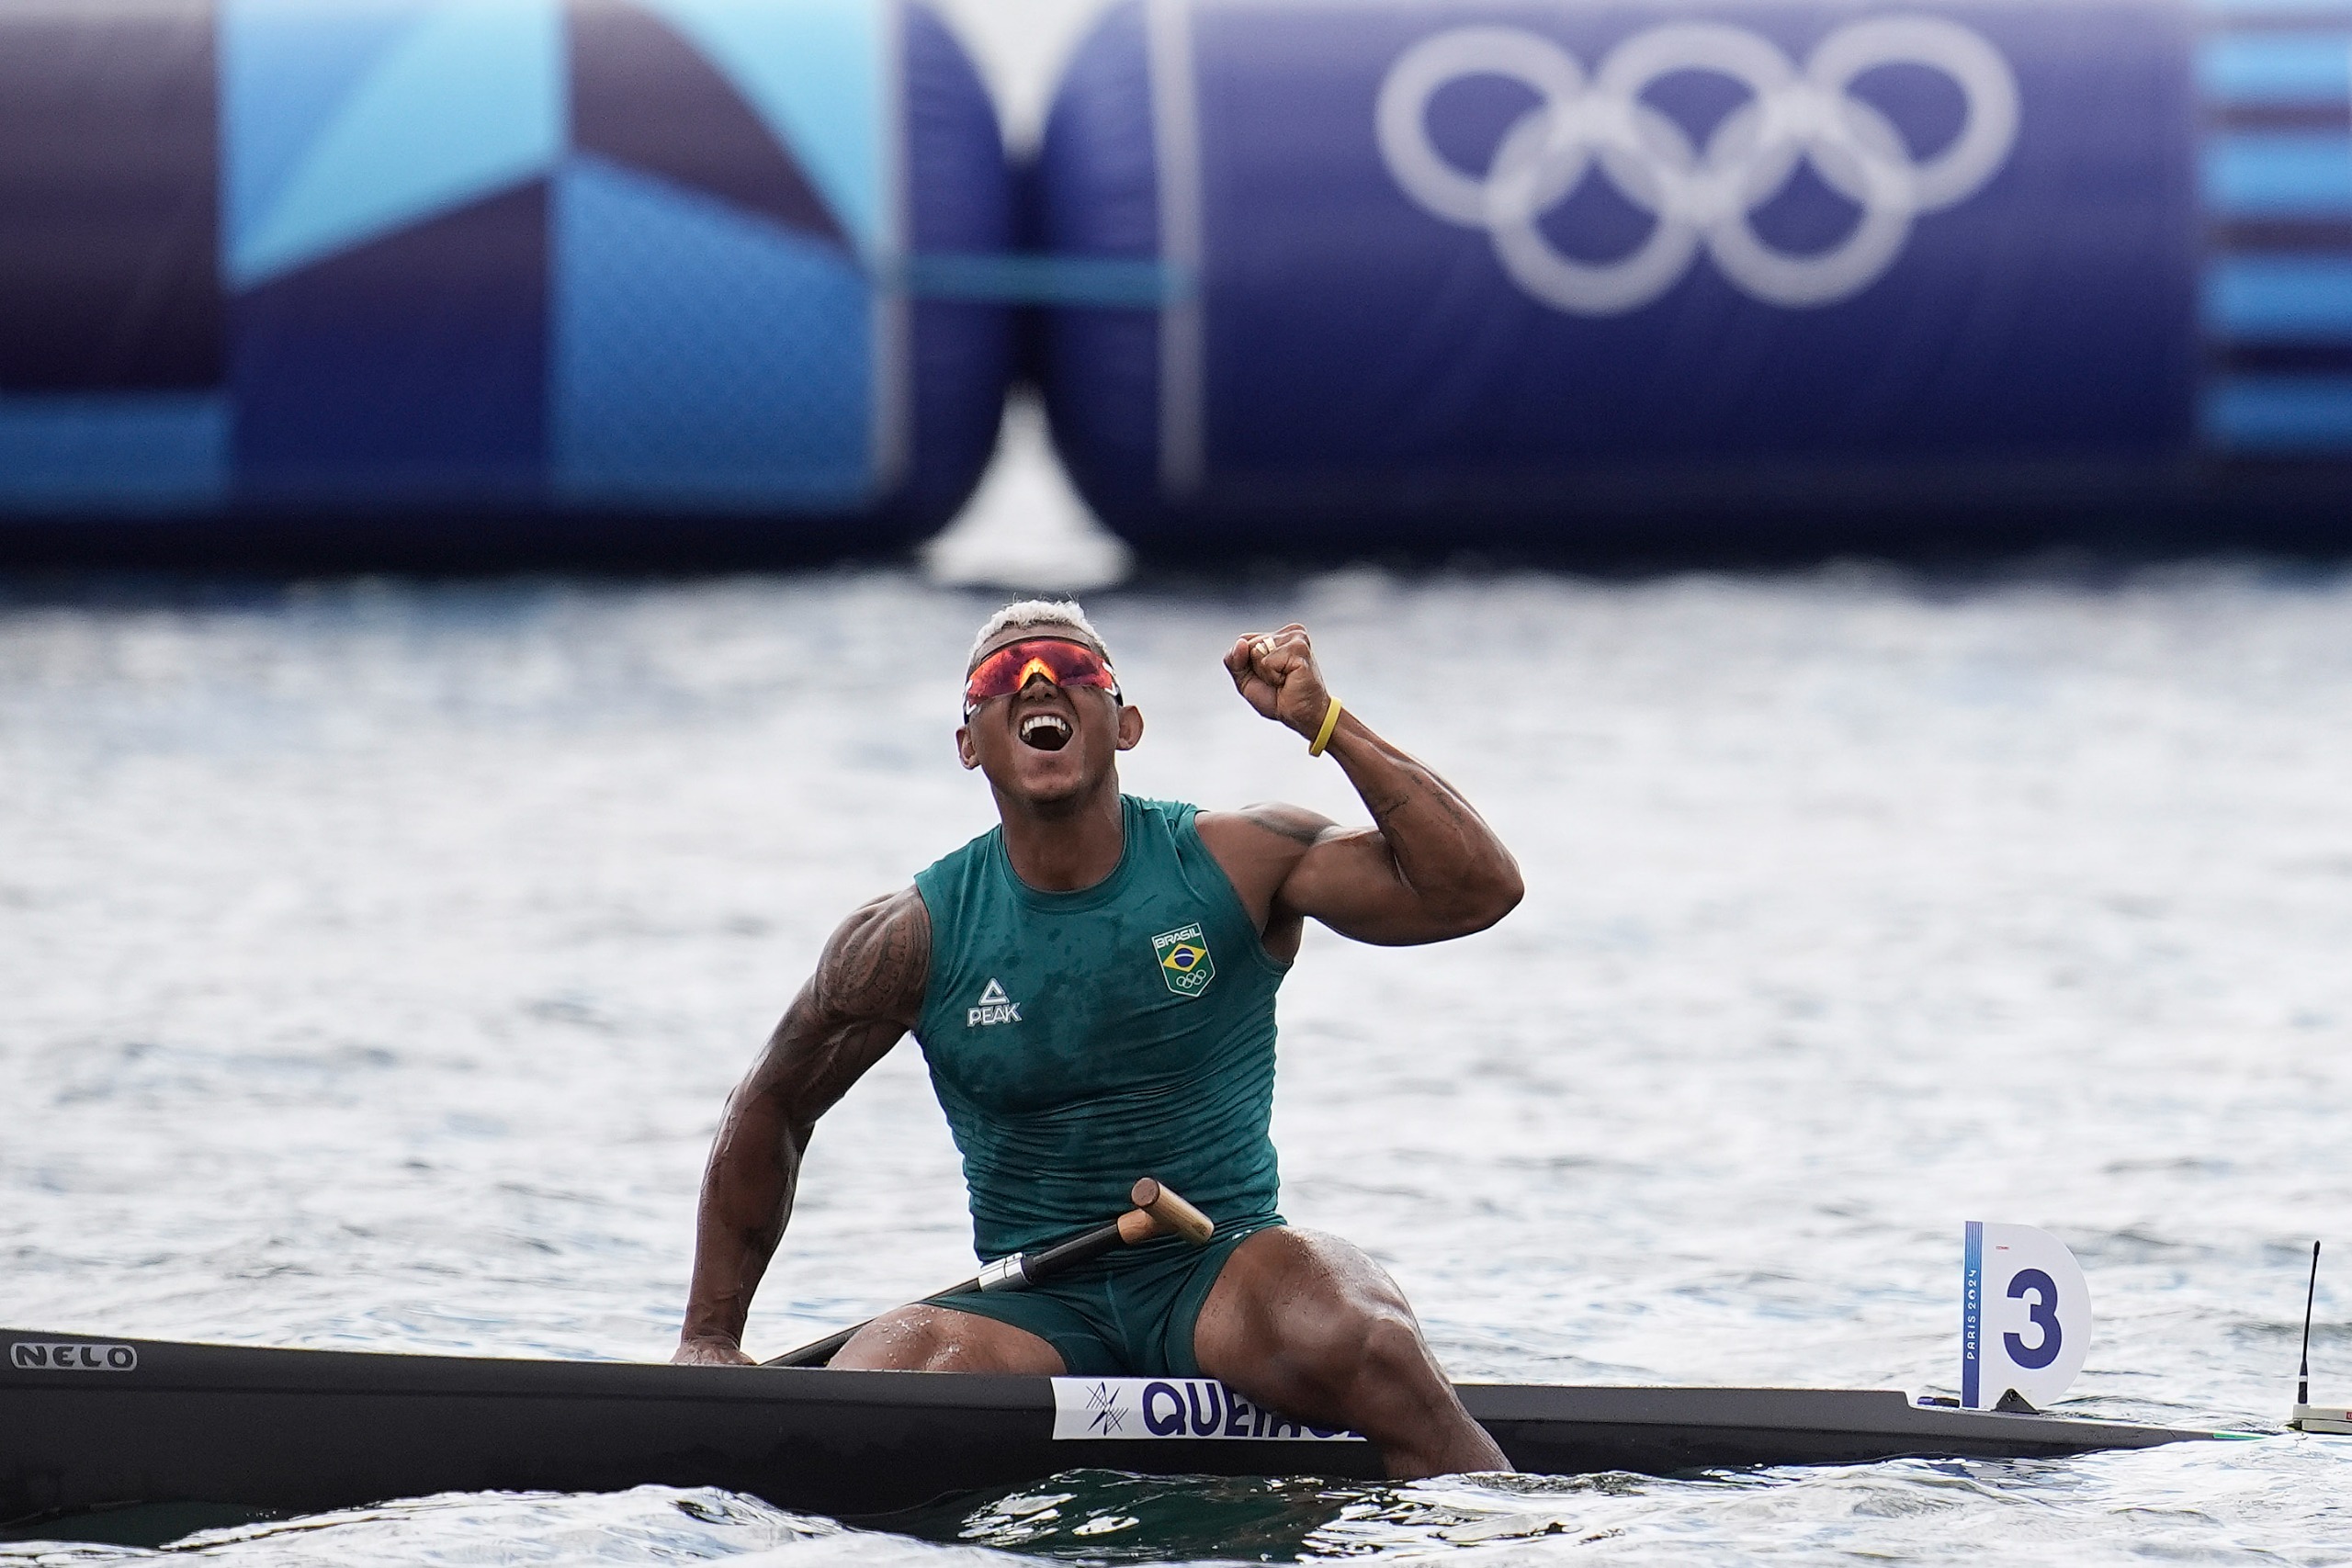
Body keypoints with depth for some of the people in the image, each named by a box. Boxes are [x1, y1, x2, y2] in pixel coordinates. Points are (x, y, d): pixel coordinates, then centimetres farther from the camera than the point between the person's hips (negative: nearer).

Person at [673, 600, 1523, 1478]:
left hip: (1222, 1278, -1)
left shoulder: (1234, 865, -2)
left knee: (1364, 1346, -34)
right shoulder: (918, 937, 0)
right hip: (1035, 1309, 1)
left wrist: (1324, 721, -18)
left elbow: (1477, 888, -11)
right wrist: (710, 1337, 10)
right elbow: (770, 1110, 14)